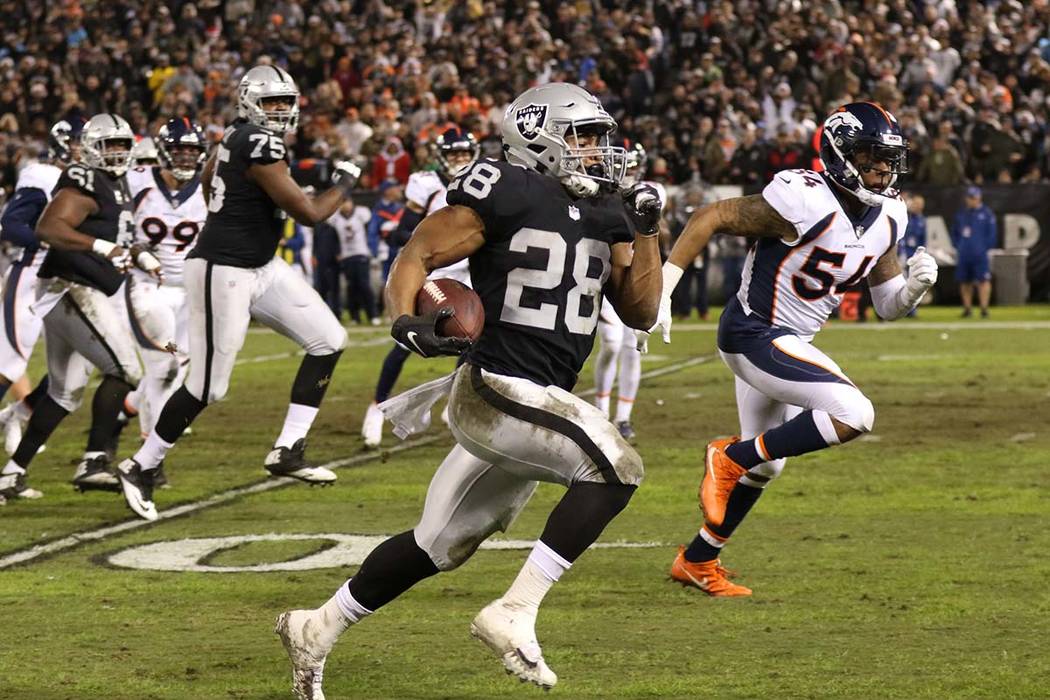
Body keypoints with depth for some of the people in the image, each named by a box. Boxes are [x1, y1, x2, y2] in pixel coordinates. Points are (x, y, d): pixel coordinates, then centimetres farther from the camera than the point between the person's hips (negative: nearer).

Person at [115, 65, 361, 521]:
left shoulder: (239, 134, 7)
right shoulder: (260, 145, -22)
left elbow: (208, 176, 27)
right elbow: (309, 213, -21)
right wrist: (344, 184, -4)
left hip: (260, 268, 10)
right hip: (223, 273, -10)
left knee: (328, 341, 5)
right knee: (206, 387, -3)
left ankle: (288, 450, 7)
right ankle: (140, 469, 12)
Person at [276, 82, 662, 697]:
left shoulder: (605, 217, 13)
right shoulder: (506, 196, -9)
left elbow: (641, 312, 15)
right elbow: (417, 256, -9)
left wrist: (647, 232, 3)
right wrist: (406, 321, -28)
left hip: (546, 403, 9)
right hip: (495, 388, -9)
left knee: (443, 545, 16)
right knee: (615, 466, -25)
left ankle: (317, 629, 30)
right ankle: (515, 614, -22)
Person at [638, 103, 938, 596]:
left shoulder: (886, 218, 1)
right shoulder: (805, 201, -23)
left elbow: (888, 306, 10)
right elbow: (709, 218, -19)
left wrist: (915, 286, -14)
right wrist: (661, 292, -22)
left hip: (789, 344, 10)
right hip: (752, 334, -9)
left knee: (765, 465, 22)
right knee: (855, 414, -23)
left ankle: (697, 560, 39)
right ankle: (731, 457, -9)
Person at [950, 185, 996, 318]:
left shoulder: (986, 213, 1)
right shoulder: (961, 214, 14)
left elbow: (992, 233, 0)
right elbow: (954, 232, 22)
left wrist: (985, 248, -6)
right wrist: (957, 246, 9)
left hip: (980, 255, -5)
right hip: (963, 255, 5)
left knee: (983, 281, -10)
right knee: (965, 282, 7)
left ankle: (984, 308, -11)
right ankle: (967, 308, 15)